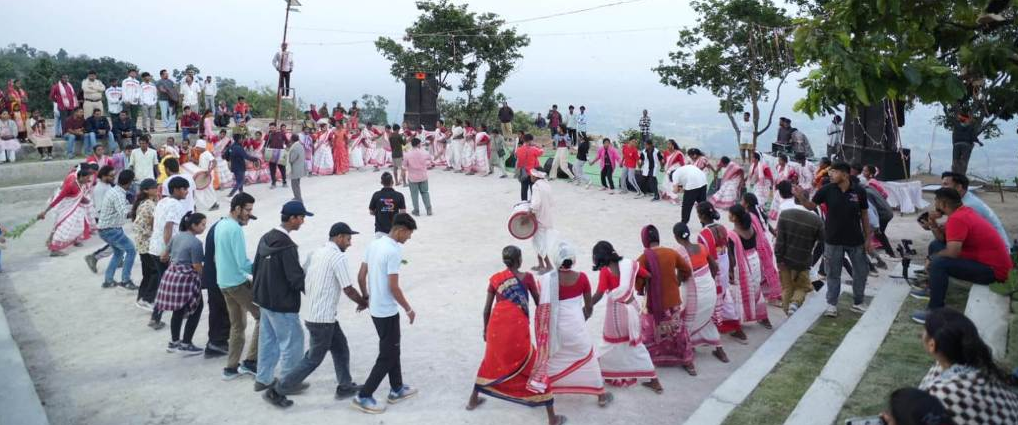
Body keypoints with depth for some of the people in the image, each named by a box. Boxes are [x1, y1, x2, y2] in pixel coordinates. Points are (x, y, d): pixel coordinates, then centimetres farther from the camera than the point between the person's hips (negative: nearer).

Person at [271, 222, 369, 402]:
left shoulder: (316, 253, 9)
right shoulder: (339, 257, -16)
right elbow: (348, 290, -16)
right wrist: (363, 303, 1)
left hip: (312, 312, 9)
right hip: (323, 318, -9)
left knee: (340, 348, 19)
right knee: (313, 359, 4)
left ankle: (345, 387, 28)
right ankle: (278, 390, 9)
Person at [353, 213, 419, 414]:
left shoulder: (374, 244, 4)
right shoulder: (394, 251, -22)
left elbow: (361, 276, 10)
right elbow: (393, 287, -22)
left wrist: (366, 298, 23)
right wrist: (409, 309, -10)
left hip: (375, 309, 9)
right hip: (387, 312, -9)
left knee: (392, 350, 21)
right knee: (387, 356, 3)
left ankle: (396, 390, 31)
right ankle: (363, 396, 8)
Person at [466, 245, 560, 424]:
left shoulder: (495, 279, 5)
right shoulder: (526, 277, -3)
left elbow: (487, 309, 8)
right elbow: (539, 303, 3)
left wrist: (485, 329, 23)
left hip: (497, 327, 4)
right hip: (517, 328, -4)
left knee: (491, 361, 30)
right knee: (535, 368, 6)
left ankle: (473, 399, 42)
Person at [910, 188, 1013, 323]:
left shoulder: (957, 219, -24)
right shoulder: (962, 211, 6)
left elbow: (952, 253, -32)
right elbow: (943, 239, 11)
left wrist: (932, 257, -13)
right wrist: (933, 226, -7)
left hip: (993, 269, -10)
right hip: (990, 260, 10)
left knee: (938, 263, -28)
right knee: (936, 245, 15)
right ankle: (932, 289, 26)